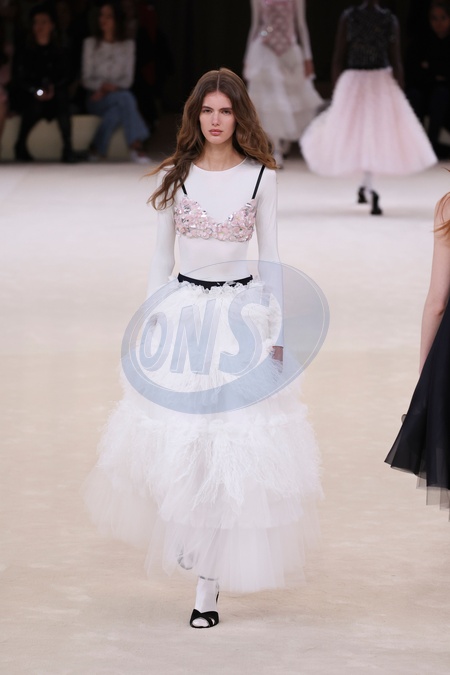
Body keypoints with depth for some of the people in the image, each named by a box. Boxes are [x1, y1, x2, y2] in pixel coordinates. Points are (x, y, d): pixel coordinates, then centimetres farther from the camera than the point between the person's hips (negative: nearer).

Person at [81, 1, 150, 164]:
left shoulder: (128, 45, 14)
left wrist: (114, 86, -16)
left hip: (118, 94, 2)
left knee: (117, 111, -38)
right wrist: (101, 86, -18)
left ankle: (97, 150, -36)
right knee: (125, 97, -36)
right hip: (96, 100, -2)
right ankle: (137, 146, -44)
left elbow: (128, 79, 6)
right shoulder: (90, 43, 10)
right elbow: (86, 79, 3)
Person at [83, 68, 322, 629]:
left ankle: (209, 581, -1)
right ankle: (187, 537, 26)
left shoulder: (261, 176, 1)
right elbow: (161, 256, 10)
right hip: (184, 313, 1)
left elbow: (270, 259, 5)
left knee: (234, 445, -5)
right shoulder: (175, 177, 4)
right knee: (177, 439, -2)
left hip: (242, 315, -1)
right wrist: (153, 325, 5)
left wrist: (274, 335, 0)